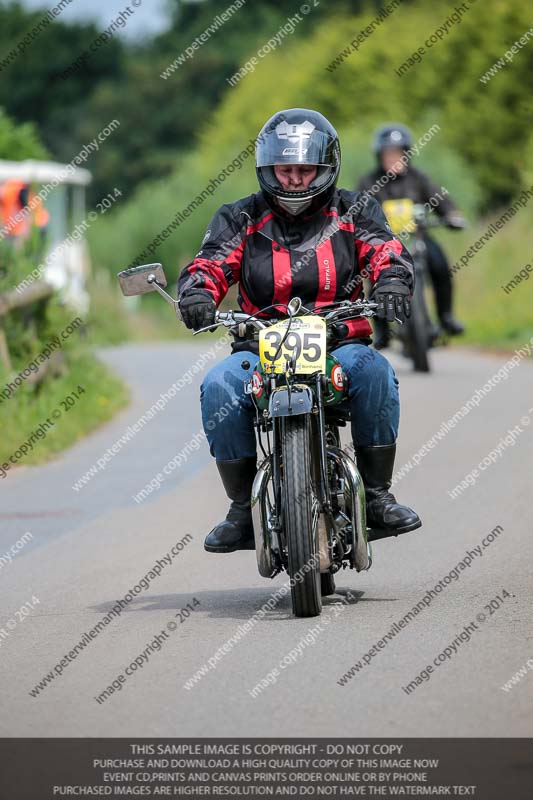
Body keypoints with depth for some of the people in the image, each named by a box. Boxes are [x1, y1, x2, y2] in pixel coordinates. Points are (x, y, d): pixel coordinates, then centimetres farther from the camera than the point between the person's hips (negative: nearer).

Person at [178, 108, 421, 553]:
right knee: (219, 386, -30)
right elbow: (210, 264, -1)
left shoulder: (353, 212, 11)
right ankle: (242, 508, -17)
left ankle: (377, 496, -20)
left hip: (340, 344, -1)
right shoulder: (240, 219, 12)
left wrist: (392, 282, -29)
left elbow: (386, 252, -4)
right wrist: (197, 292, -26)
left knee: (373, 370, -34)